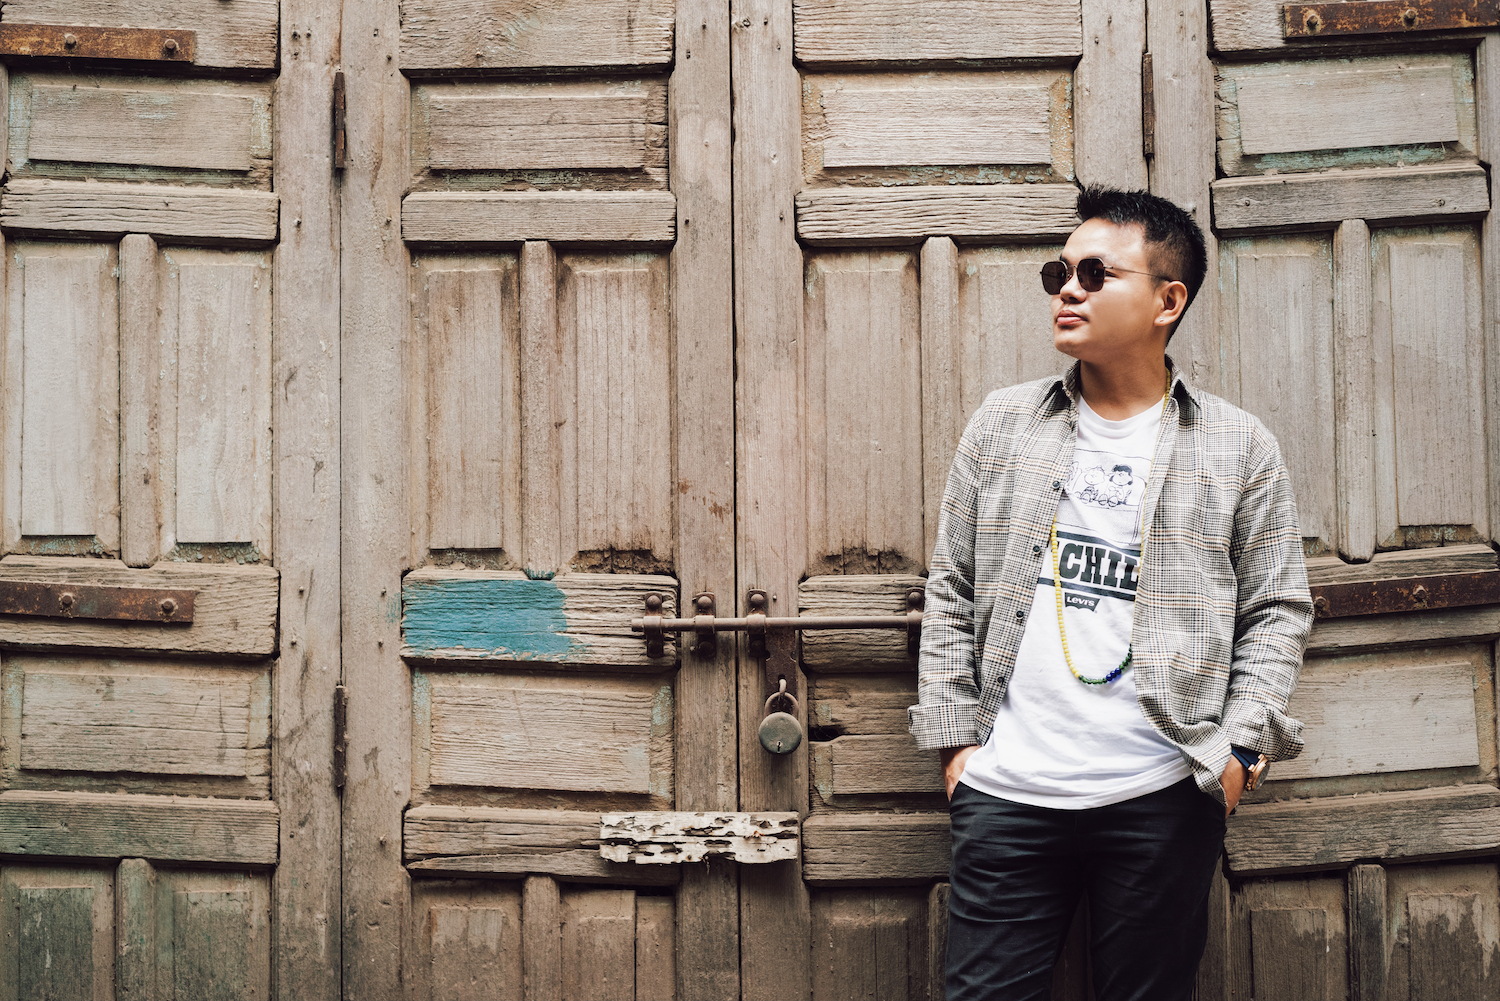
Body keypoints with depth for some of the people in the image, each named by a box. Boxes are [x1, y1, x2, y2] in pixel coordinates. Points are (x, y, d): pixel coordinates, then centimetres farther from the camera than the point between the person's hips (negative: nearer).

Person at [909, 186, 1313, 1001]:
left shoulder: (1240, 448, 5)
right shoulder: (1001, 426, 9)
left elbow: (1278, 610, 7)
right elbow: (951, 593, 11)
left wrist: (1241, 746, -4)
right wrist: (953, 737, 5)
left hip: (1164, 799, -1)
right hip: (1006, 789, 1)